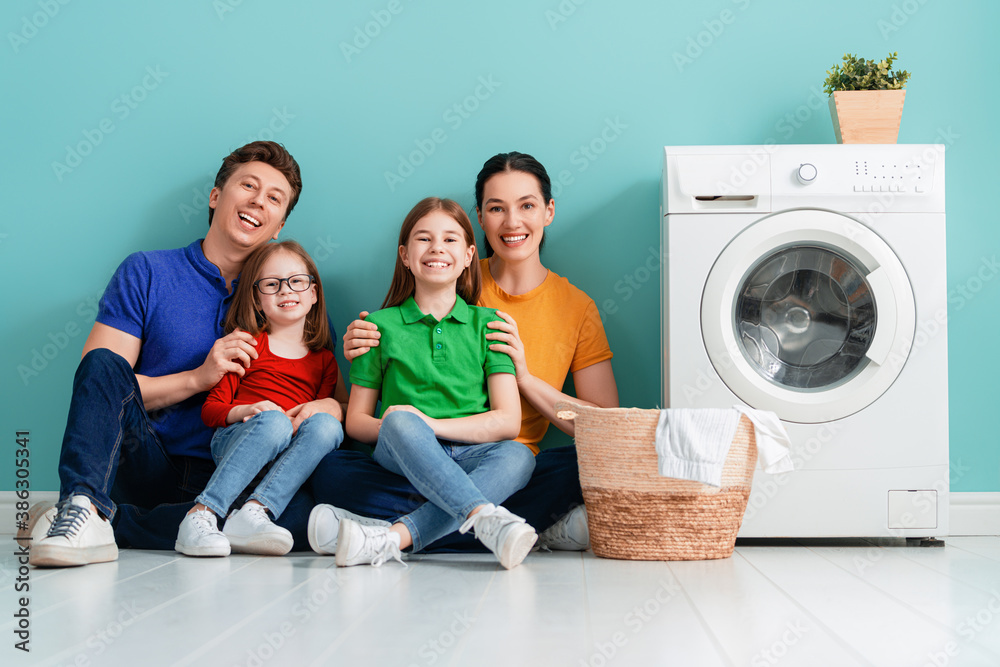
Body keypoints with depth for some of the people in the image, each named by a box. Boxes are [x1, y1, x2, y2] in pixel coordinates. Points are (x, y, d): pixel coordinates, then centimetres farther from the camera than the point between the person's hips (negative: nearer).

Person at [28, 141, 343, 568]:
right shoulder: (147, 273, 7)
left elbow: (339, 406, 10)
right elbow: (97, 376, -2)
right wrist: (197, 379, -13)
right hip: (144, 465, -1)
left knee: (301, 509, -32)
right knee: (104, 363, -25)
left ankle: (109, 522, -27)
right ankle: (83, 506, -42)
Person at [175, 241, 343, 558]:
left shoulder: (323, 359, 22)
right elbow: (211, 409, 7)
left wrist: (329, 406, -7)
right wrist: (247, 410, -14)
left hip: (288, 459, 3)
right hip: (233, 442, -2)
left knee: (326, 425, -29)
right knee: (274, 421, -36)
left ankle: (254, 512, -41)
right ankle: (201, 516, -41)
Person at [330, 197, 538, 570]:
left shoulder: (487, 324, 11)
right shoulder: (380, 325, 10)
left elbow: (508, 421, 0)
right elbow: (356, 420, 10)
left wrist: (431, 424, -13)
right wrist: (390, 427, -14)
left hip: (470, 455, 1)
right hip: (402, 455, -1)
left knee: (518, 457, -32)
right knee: (401, 421, -34)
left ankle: (392, 538, -44)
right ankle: (486, 519, -48)